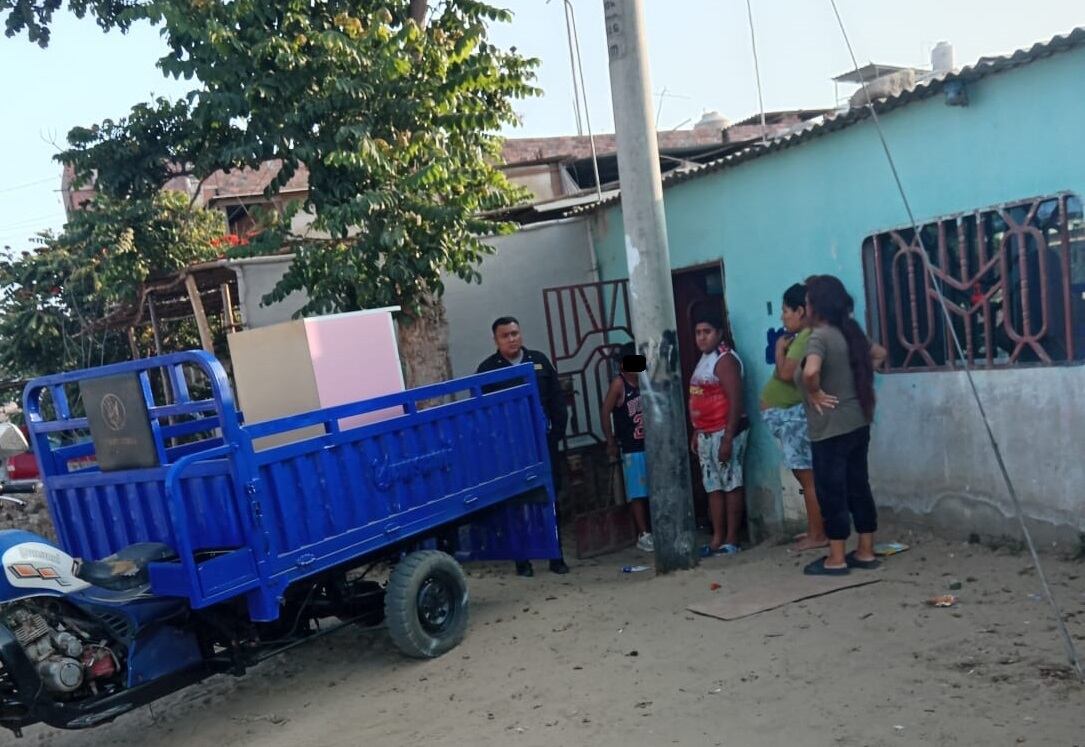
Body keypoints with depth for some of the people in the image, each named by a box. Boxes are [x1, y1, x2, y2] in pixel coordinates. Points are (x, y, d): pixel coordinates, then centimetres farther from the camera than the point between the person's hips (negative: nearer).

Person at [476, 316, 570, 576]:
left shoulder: (539, 361, 9)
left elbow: (557, 400, 9)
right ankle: (522, 560, 9)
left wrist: (556, 432, -1)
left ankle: (557, 557, 15)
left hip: (544, 443, 2)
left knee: (551, 501, 6)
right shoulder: (487, 369, 0)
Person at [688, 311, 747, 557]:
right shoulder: (704, 360, 16)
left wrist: (728, 438, -23)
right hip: (706, 434, 9)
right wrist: (696, 433, 18)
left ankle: (731, 540, 2)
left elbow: (735, 400, -19)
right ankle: (717, 539, 16)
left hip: (724, 432, -9)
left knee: (731, 484, -3)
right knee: (713, 486, 10)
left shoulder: (725, 359, -13)